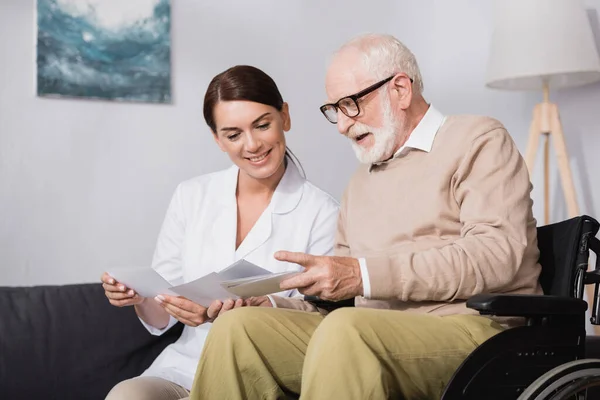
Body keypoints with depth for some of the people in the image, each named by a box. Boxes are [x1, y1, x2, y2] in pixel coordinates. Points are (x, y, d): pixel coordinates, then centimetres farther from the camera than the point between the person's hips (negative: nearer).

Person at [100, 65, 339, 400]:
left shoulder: (322, 214, -6)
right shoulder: (191, 197, 5)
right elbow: (160, 319, 9)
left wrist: (245, 312, -24)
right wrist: (140, 297, -13)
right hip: (181, 369, 4)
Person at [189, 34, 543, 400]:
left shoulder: (478, 140, 3)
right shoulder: (362, 180, 25)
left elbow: (497, 254, -14)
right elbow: (339, 294, 24)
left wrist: (364, 275, -20)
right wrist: (270, 304, 4)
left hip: (470, 327, -6)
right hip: (374, 335, 6)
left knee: (343, 330, -35)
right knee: (238, 325, -14)